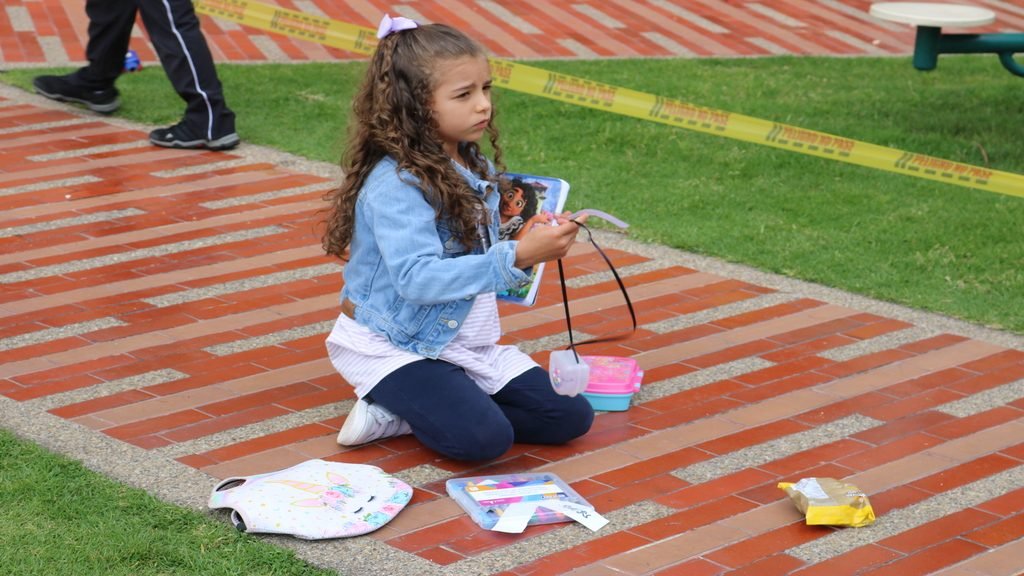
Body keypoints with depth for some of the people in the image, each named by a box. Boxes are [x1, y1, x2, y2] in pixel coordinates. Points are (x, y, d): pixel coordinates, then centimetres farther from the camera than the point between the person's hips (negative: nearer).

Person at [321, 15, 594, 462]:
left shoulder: (477, 170, 4)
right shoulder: (395, 185, -22)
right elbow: (417, 278, -33)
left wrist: (539, 240, -7)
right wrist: (517, 257, -39)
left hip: (465, 344, 9)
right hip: (393, 349, -9)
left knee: (569, 416, -1)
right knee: (484, 437, -28)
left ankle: (400, 413, 1)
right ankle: (398, 402, 2)